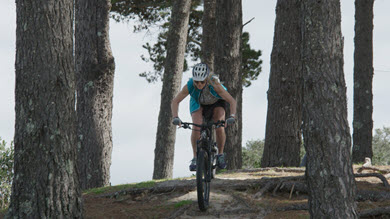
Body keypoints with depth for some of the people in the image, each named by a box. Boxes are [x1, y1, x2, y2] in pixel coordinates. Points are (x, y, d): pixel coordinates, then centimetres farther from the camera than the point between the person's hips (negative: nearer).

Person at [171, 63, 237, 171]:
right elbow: (175, 102, -28)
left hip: (216, 102, -1)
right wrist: (175, 117, -44)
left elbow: (232, 101, -38)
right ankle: (195, 158, -11)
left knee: (219, 128, -20)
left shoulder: (214, 84, -39)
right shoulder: (189, 85, -34)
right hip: (198, 104, 1)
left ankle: (220, 155, 3)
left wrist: (232, 116, -55)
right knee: (196, 128, -23)